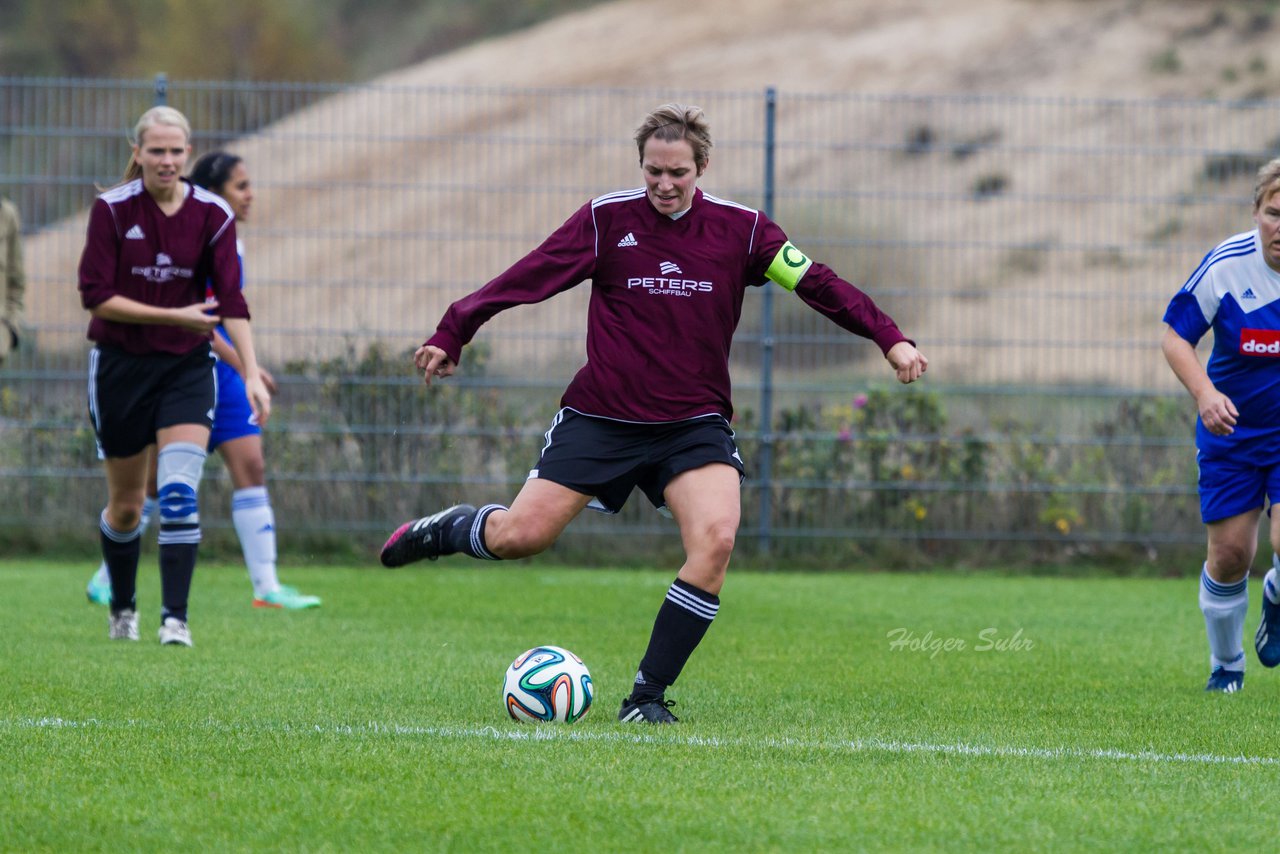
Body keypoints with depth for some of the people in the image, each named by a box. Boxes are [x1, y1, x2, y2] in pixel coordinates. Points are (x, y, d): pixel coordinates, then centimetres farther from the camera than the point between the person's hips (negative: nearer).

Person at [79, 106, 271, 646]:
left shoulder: (213, 214, -5)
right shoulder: (112, 209, -10)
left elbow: (231, 303, -8)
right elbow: (96, 295, -13)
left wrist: (252, 375, -18)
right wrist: (174, 316, -17)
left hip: (187, 365, 0)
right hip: (121, 364, 0)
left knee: (179, 493, -17)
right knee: (126, 504, 10)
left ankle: (176, 617, -17)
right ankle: (123, 608, 33)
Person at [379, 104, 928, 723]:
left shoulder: (739, 229, -1)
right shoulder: (606, 219, -4)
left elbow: (818, 285, 1)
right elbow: (523, 280, -1)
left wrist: (890, 340, -7)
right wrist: (451, 336, -4)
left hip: (694, 423, 1)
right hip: (600, 416, -1)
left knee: (715, 539, -23)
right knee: (520, 536, -8)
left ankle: (649, 693, -11)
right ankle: (441, 531, 29)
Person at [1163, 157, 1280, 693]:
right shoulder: (1226, 265, -16)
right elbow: (1176, 336, -7)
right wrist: (1204, 392, -23)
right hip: (1232, 426, 1)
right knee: (1230, 554, 1)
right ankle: (1225, 664, 26)